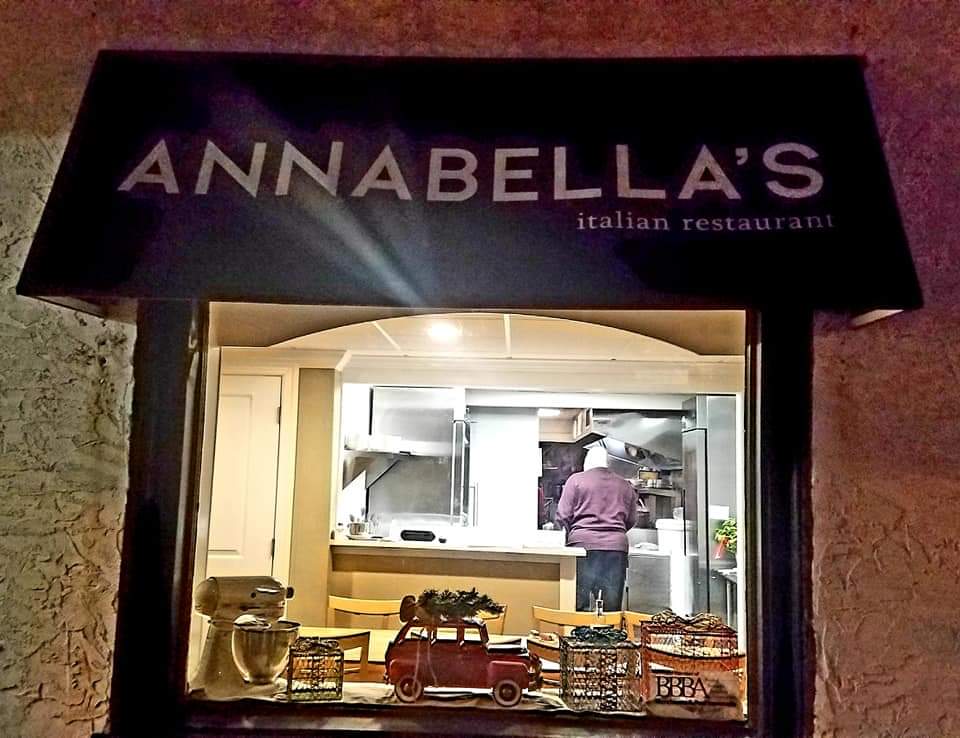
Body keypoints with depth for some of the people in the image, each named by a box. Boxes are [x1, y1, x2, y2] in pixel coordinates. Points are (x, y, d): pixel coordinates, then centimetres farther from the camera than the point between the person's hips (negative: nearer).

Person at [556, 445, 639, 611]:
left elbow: (563, 515, 0)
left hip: (584, 543, -3)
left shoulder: (576, 480, 4)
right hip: (617, 546, 3)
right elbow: (631, 520, 14)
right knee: (611, 607, 5)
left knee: (580, 605, -1)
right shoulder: (625, 485, 14)